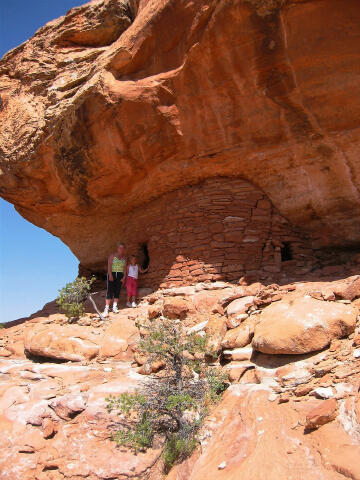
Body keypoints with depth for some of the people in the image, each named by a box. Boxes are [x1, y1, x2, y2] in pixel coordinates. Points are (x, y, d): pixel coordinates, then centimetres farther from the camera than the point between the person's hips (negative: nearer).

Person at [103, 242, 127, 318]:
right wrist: (110, 275, -18)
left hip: (120, 275, 4)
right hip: (112, 274, -4)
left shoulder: (124, 258, 11)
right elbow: (109, 265, -8)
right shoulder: (112, 255, 1)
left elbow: (125, 268, 9)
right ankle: (106, 308, -12)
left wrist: (124, 277, -2)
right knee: (110, 291, -10)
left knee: (117, 291, 1)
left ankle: (115, 307, 3)